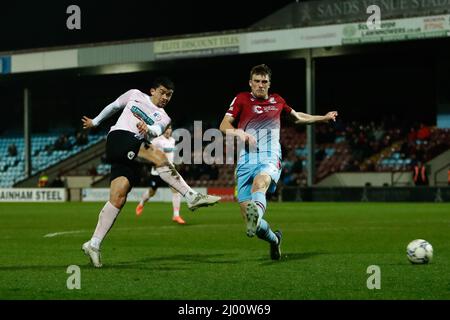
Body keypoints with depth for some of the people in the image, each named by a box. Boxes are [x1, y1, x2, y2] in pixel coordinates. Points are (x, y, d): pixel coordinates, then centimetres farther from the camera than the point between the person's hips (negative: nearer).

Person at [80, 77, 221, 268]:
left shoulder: (163, 118, 19)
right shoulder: (135, 95, 17)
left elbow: (157, 131, -4)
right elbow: (113, 107, 31)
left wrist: (148, 129, -27)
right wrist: (95, 122, 36)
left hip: (133, 157, 4)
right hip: (119, 138, -4)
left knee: (118, 199, -11)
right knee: (159, 156, -27)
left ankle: (94, 245, -11)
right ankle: (192, 197, -28)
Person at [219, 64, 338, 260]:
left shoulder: (277, 101, 19)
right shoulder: (242, 99, 11)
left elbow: (297, 117, 39)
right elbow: (224, 126, 4)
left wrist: (323, 118, 40)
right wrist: (239, 132, -16)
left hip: (270, 159, -1)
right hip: (246, 161, 1)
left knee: (260, 182, -38)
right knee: (246, 211, -9)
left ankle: (256, 215, -71)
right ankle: (274, 239, 20)